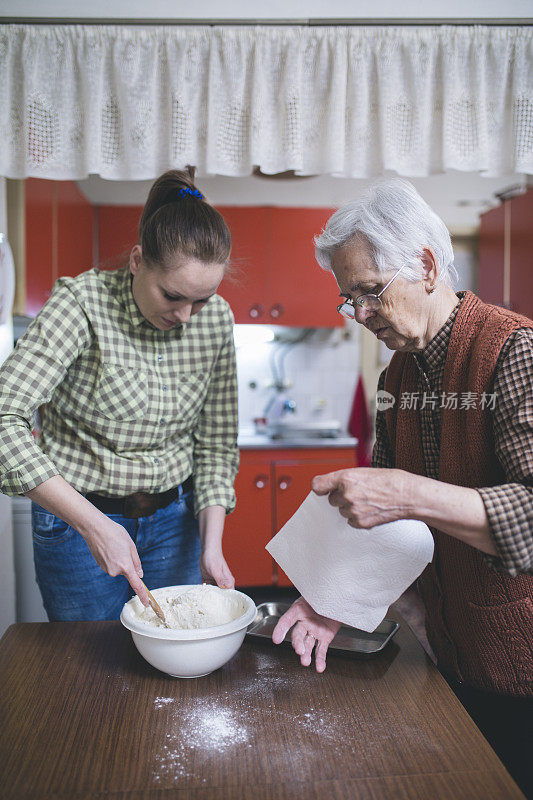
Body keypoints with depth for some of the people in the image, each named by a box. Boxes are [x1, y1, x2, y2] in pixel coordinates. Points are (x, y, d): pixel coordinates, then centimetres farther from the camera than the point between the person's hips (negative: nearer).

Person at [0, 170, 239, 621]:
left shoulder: (216, 318, -7)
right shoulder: (81, 304, -20)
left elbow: (216, 441, -1)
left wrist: (211, 543, -9)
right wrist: (94, 524, -31)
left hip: (174, 521, 3)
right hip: (76, 518, -3)